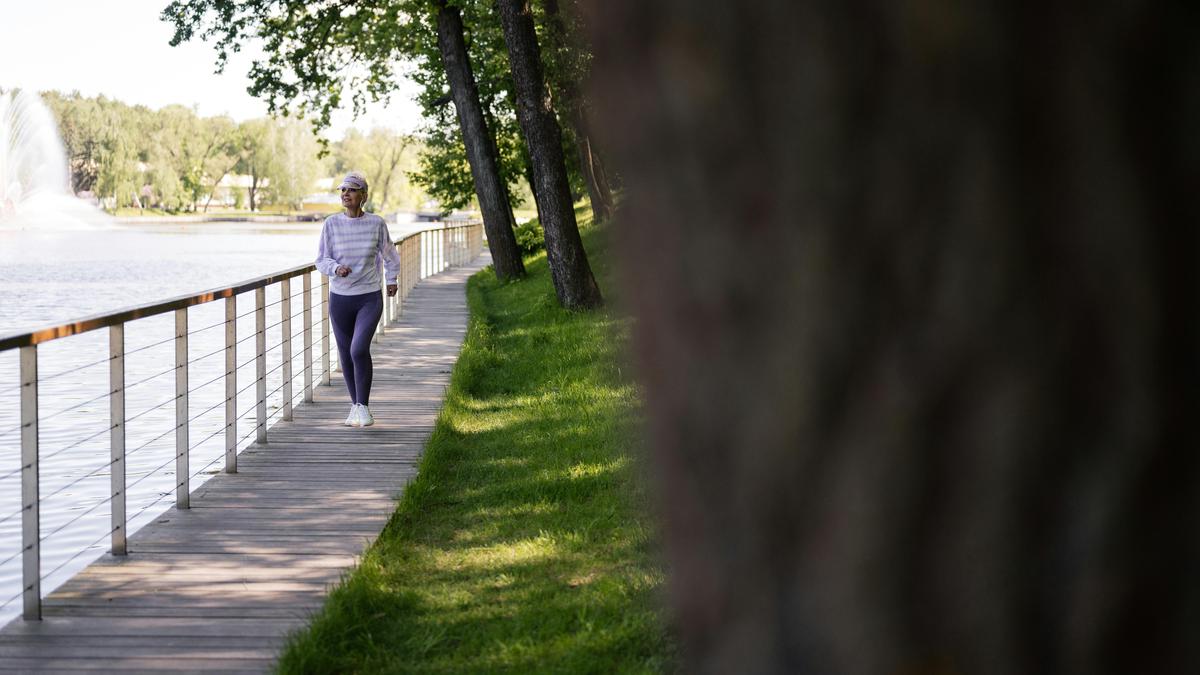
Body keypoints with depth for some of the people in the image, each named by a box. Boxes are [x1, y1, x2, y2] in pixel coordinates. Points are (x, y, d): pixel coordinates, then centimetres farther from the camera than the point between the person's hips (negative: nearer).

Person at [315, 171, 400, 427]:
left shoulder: (376, 223, -5)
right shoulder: (331, 223, -4)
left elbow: (388, 253, 14)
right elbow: (321, 261, -3)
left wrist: (392, 279, 28)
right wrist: (337, 268, -25)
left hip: (369, 298, -2)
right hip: (340, 298, 2)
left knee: (359, 349, -21)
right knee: (346, 355, 11)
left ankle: (363, 406, -8)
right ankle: (355, 406, 30)